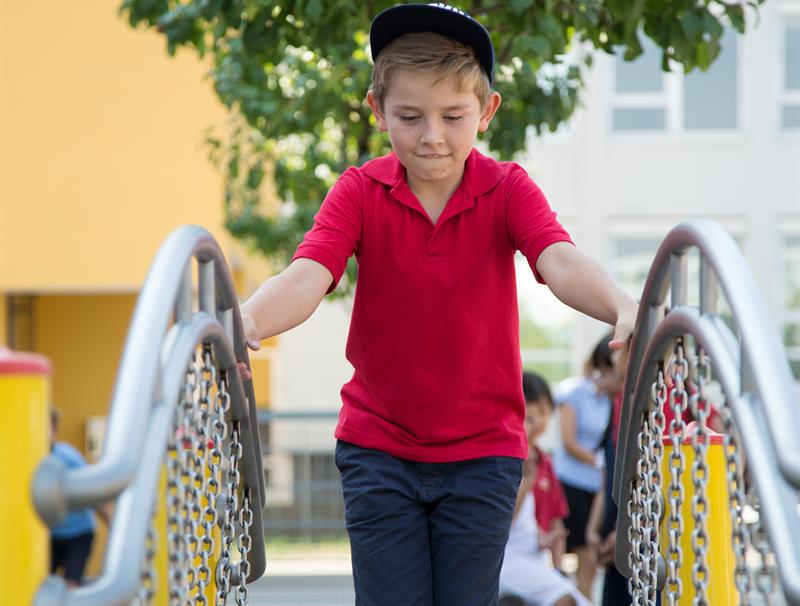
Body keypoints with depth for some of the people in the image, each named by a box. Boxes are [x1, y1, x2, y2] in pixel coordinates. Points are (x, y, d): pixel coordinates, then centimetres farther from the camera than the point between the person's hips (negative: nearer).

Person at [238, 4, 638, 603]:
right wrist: (244, 321, -45)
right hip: (378, 448, 0)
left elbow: (559, 261, -25)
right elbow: (307, 277, -22)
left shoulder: (508, 189, -7)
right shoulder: (361, 191, -7)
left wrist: (623, 307, -48)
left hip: (483, 450, 0)